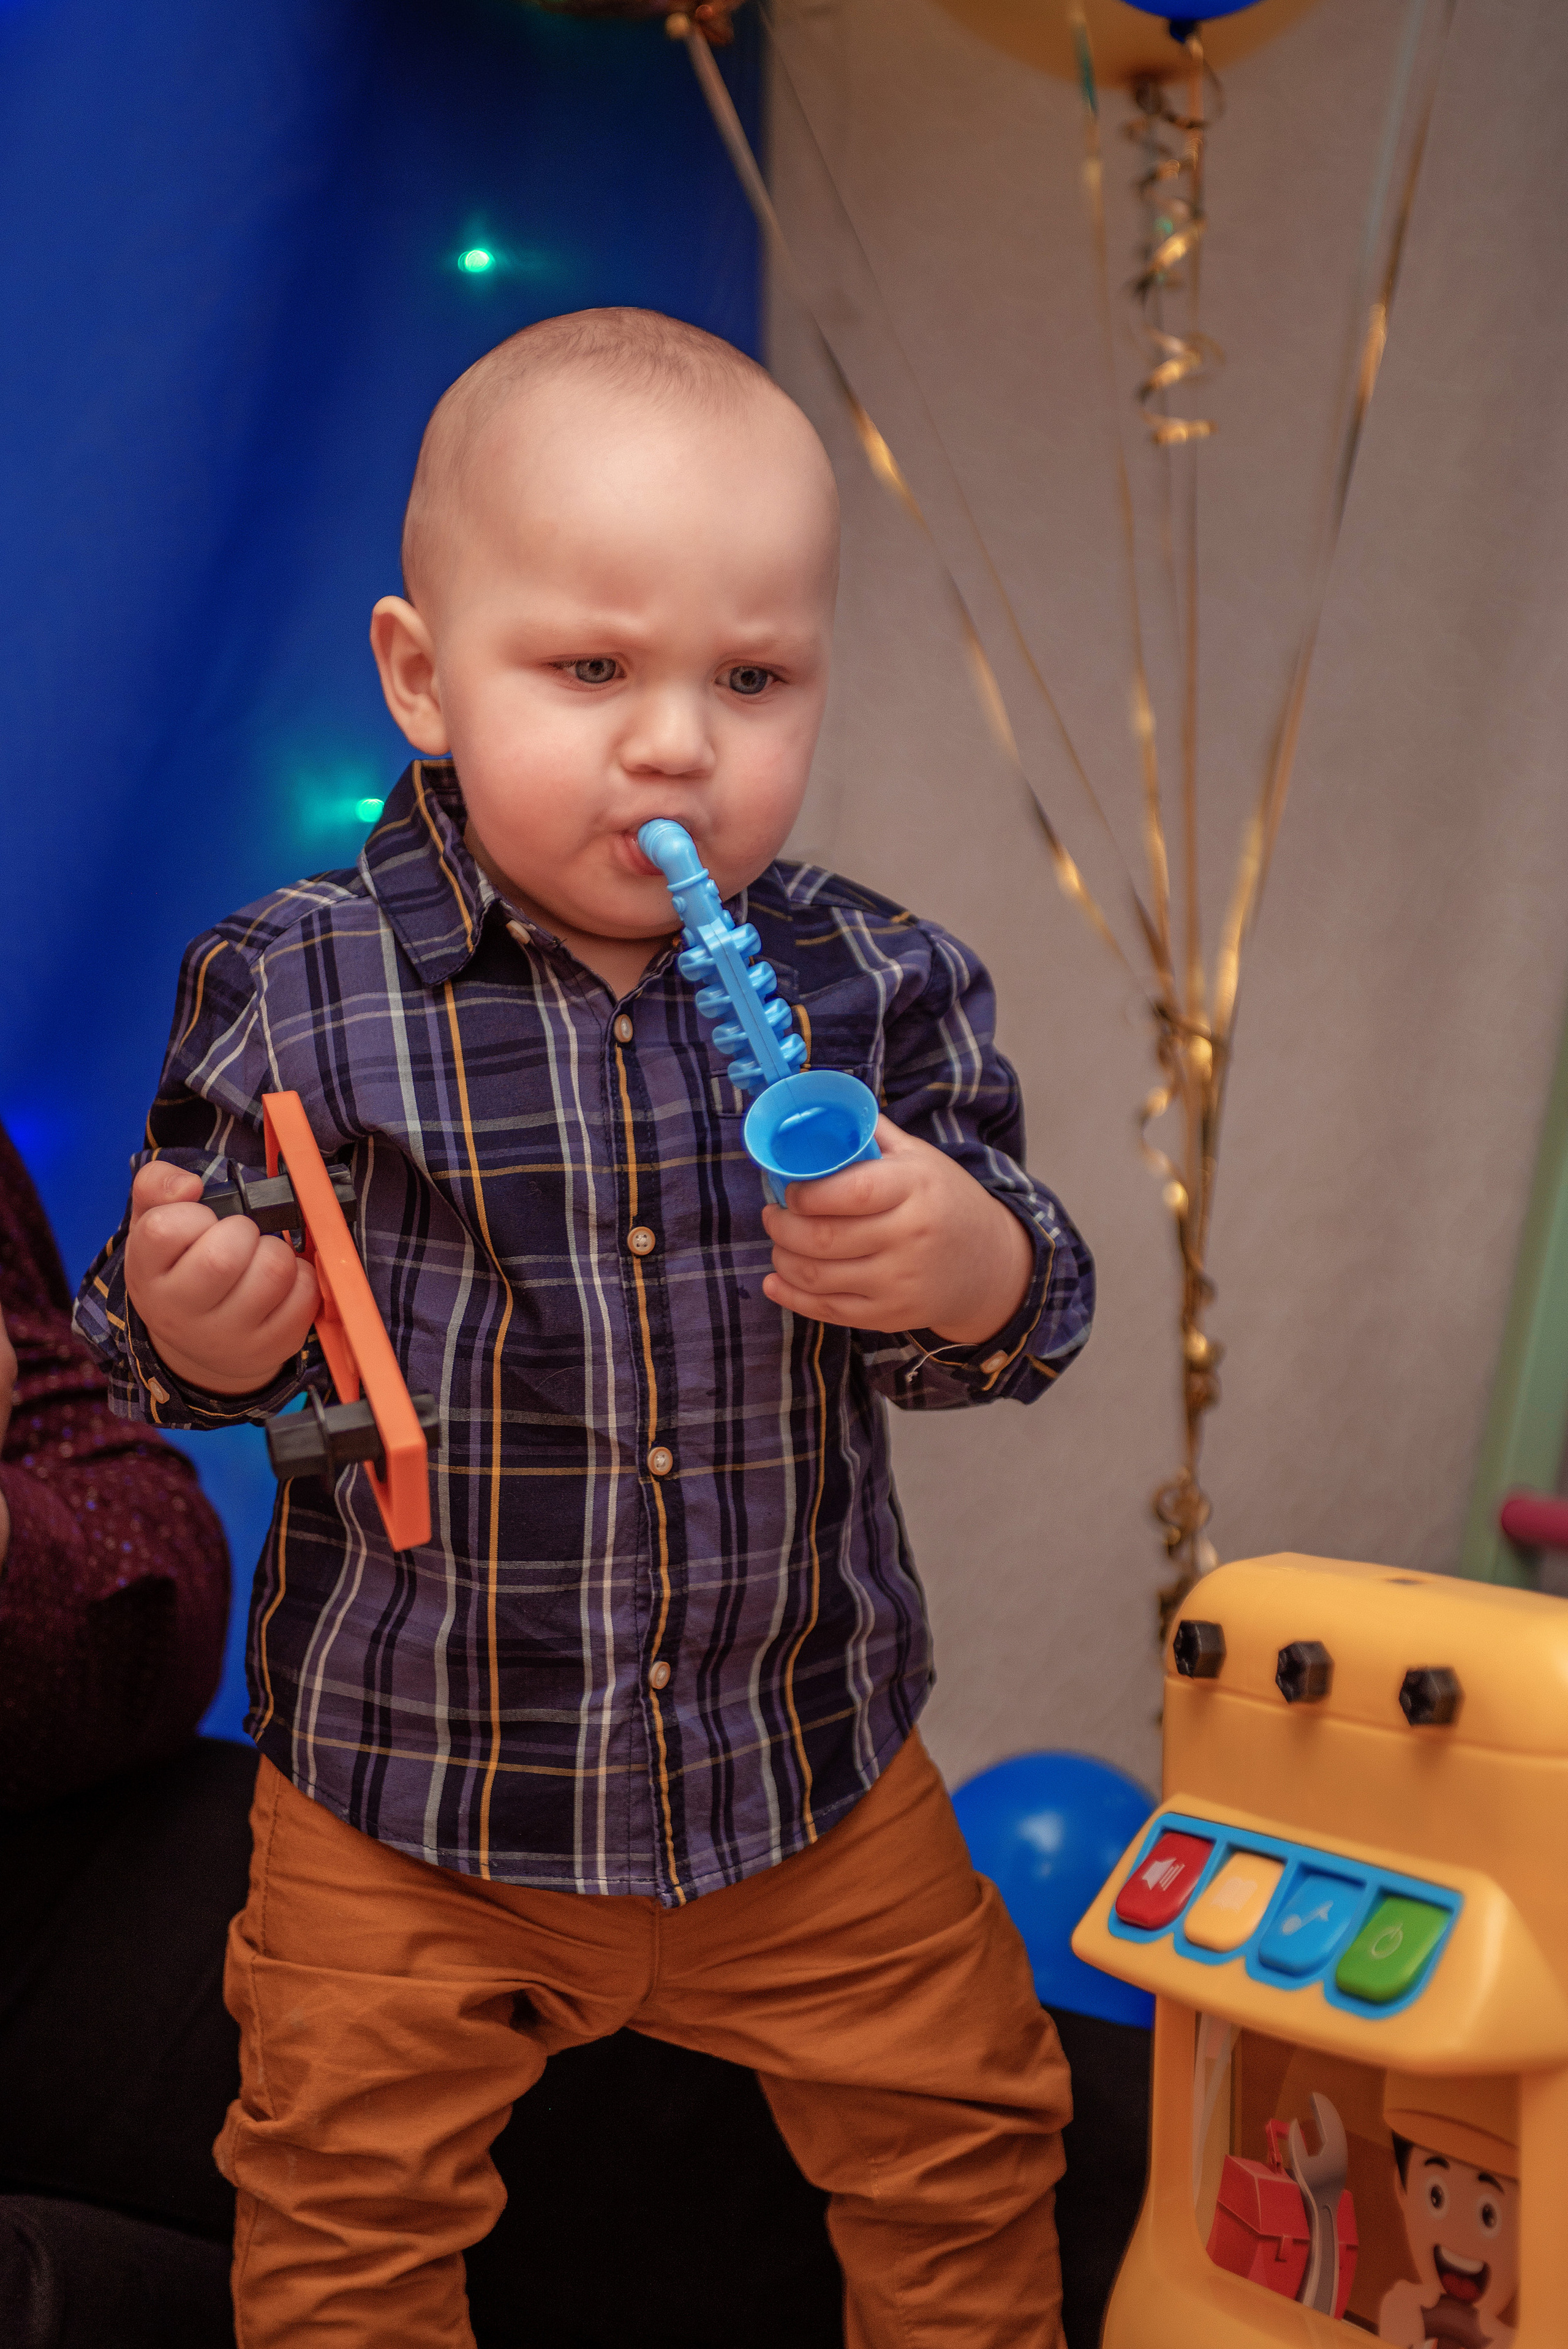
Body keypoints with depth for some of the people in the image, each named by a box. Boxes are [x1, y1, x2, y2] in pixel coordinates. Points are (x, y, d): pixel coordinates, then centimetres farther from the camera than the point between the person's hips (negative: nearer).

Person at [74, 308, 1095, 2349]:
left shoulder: (880, 987, -8)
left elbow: (1022, 1310, -4)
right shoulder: (297, 992, -13)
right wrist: (193, 1335, -26)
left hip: (809, 1784, 2)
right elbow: (166, 1334, -3)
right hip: (405, 1791, -1)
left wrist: (973, 1276, -27)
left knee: (970, 2135, 17)